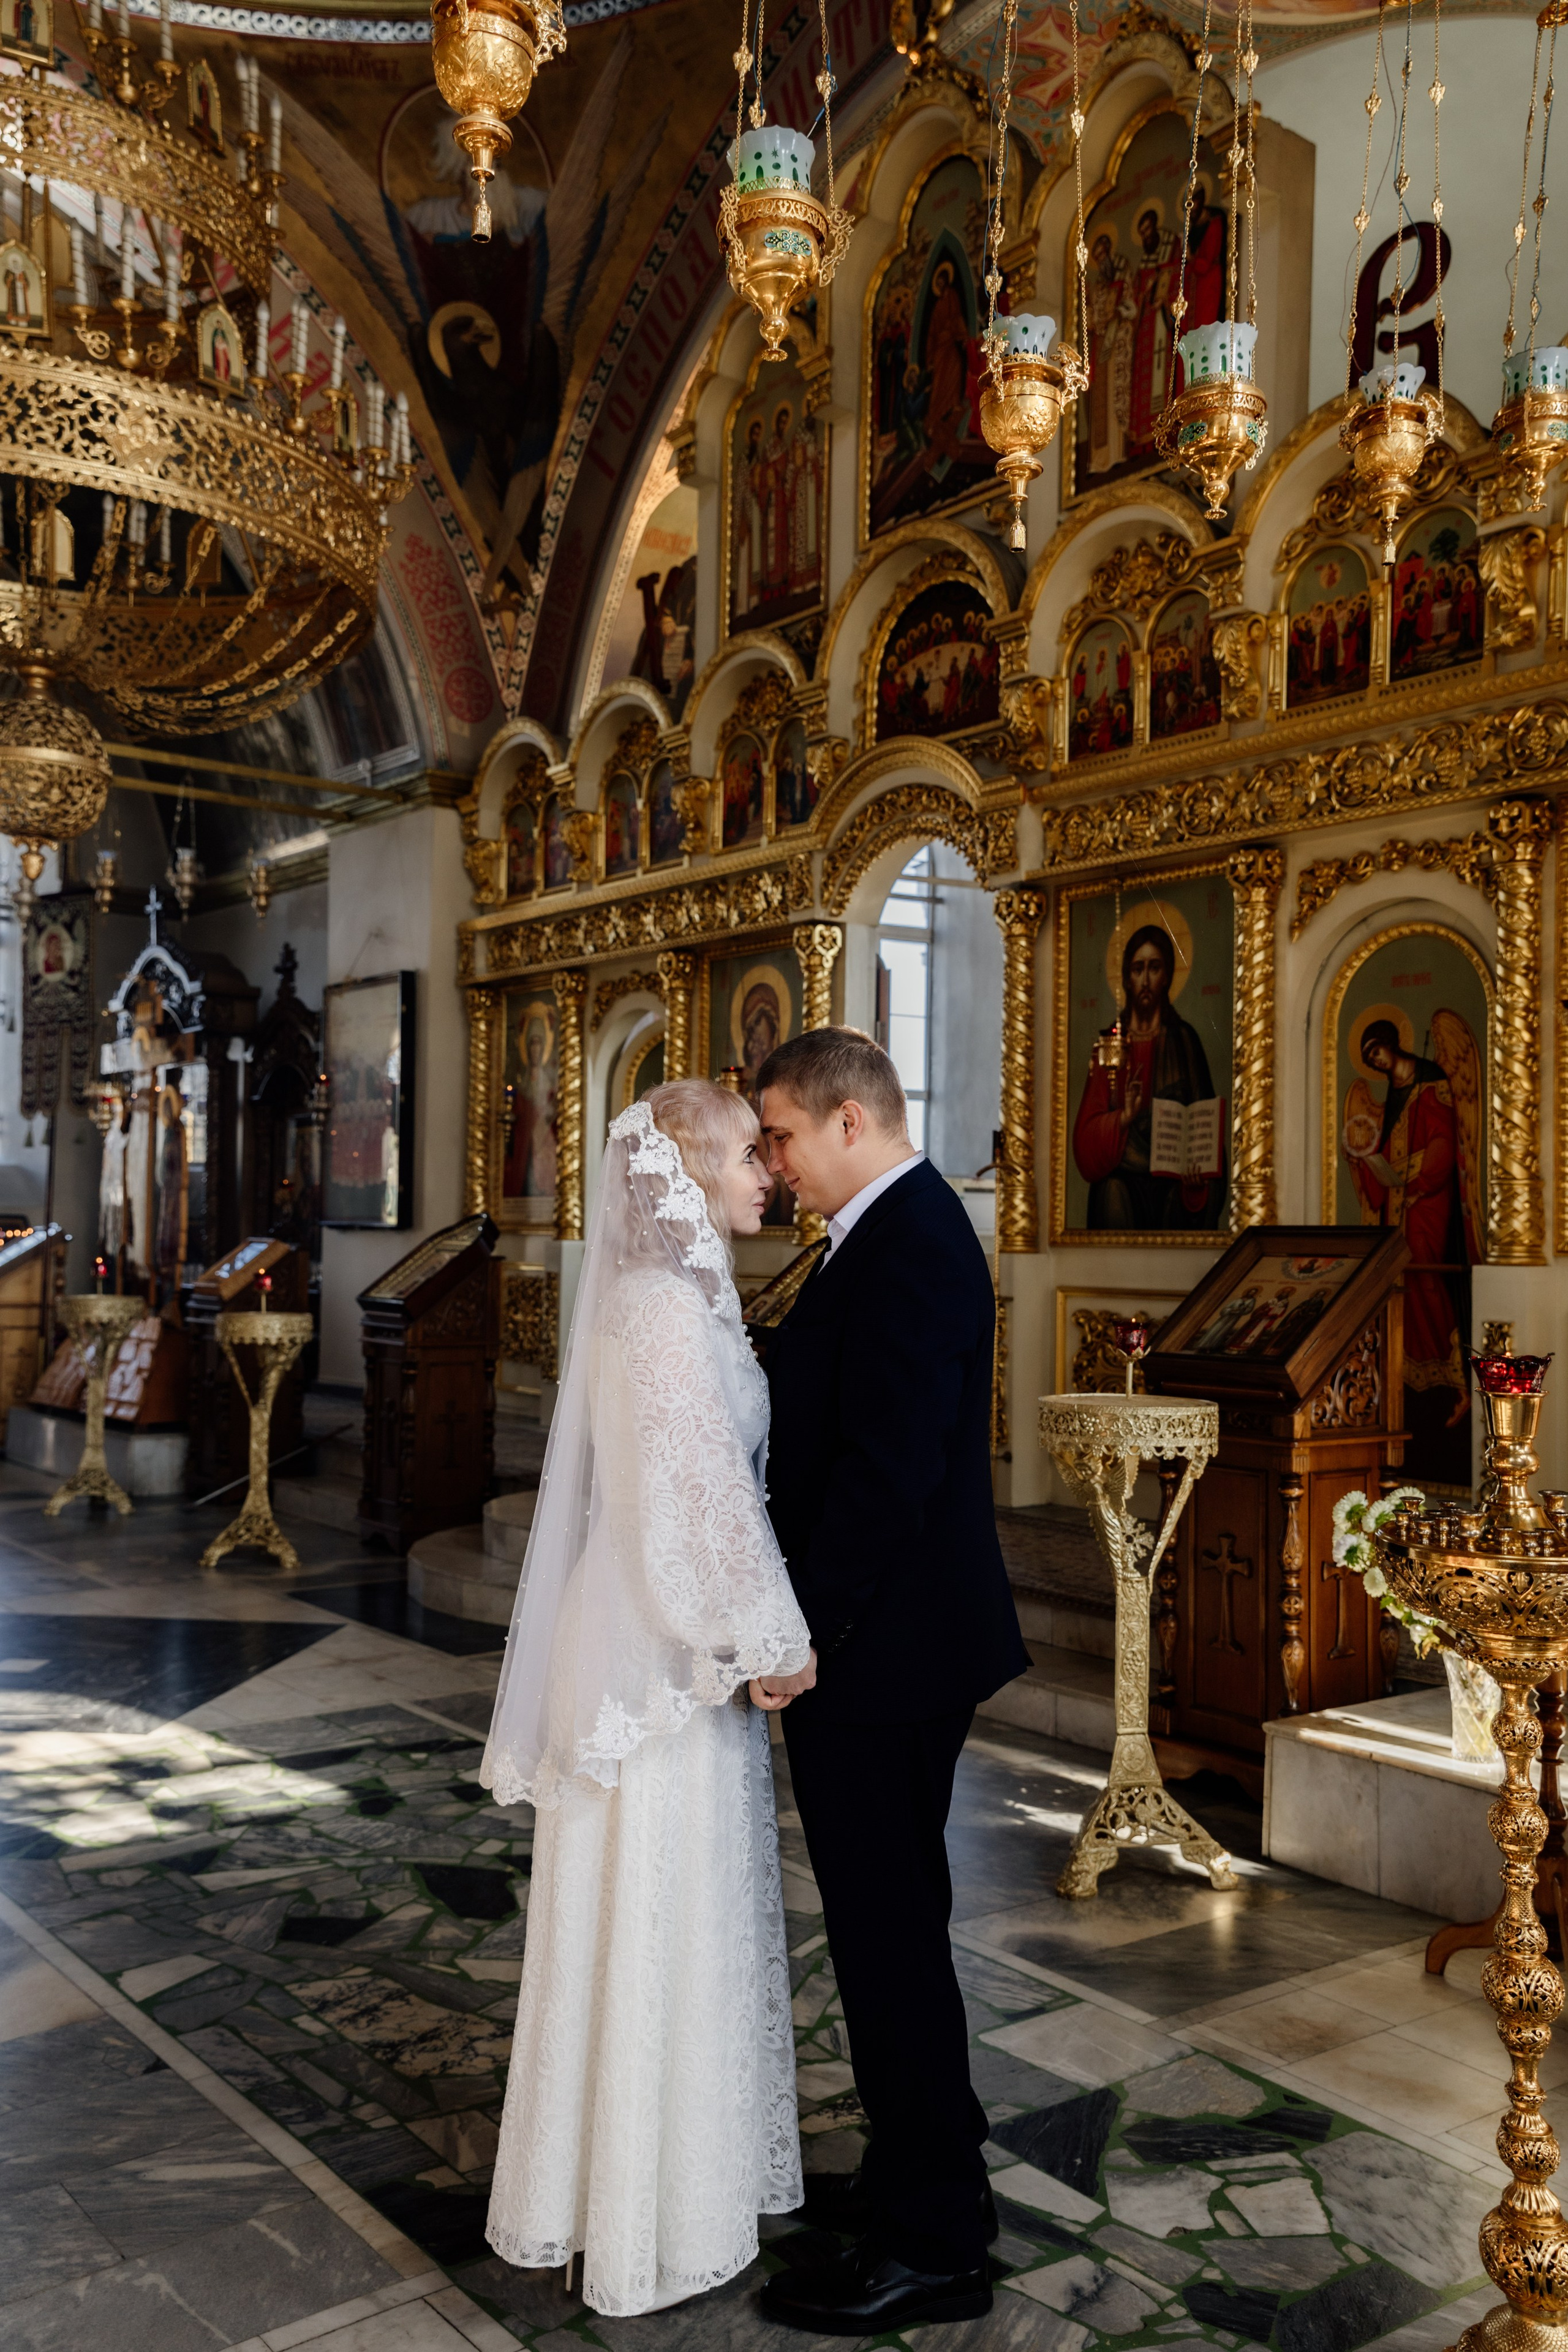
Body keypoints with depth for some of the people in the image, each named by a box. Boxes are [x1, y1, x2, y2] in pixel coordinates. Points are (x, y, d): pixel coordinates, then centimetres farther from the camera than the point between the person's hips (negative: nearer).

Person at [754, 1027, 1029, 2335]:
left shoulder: (907, 1247, -20)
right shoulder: (899, 1232, 12)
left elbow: (887, 1466, -26)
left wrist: (806, 1628, -19)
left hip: (881, 1652, -10)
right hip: (873, 1642, 10)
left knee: (891, 1934, 3)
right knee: (888, 1923, 21)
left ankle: (934, 2244, 19)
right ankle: (921, 2171, 38)